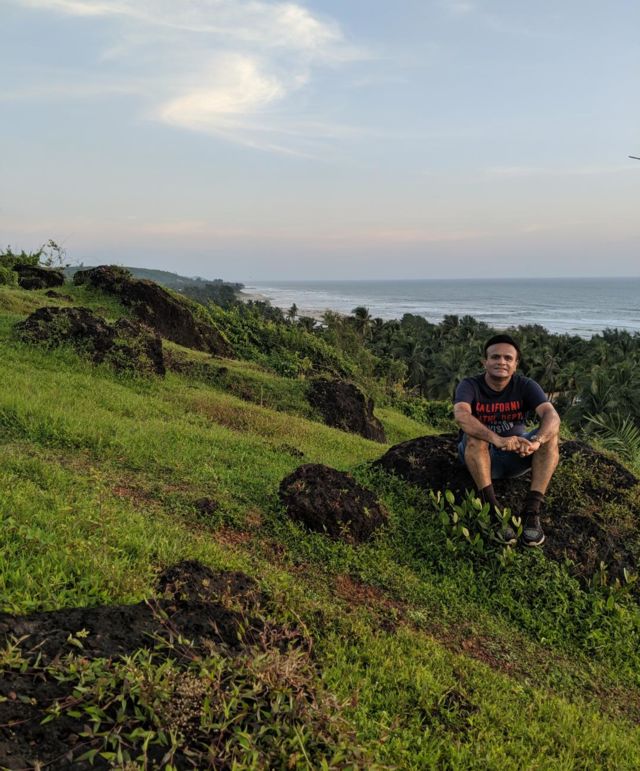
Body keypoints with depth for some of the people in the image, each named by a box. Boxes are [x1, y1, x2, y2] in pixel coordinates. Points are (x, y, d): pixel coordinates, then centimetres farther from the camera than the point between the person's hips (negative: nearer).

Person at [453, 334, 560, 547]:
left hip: (516, 457, 2)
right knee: (474, 436, -33)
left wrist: (536, 441, -49)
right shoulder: (470, 386, -14)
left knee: (550, 434, -23)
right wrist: (497, 439, -51)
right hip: (480, 457, -2)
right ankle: (491, 509, -36)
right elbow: (461, 416, -35)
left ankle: (532, 510, -29)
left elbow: (552, 416, -26)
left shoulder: (525, 386, -8)